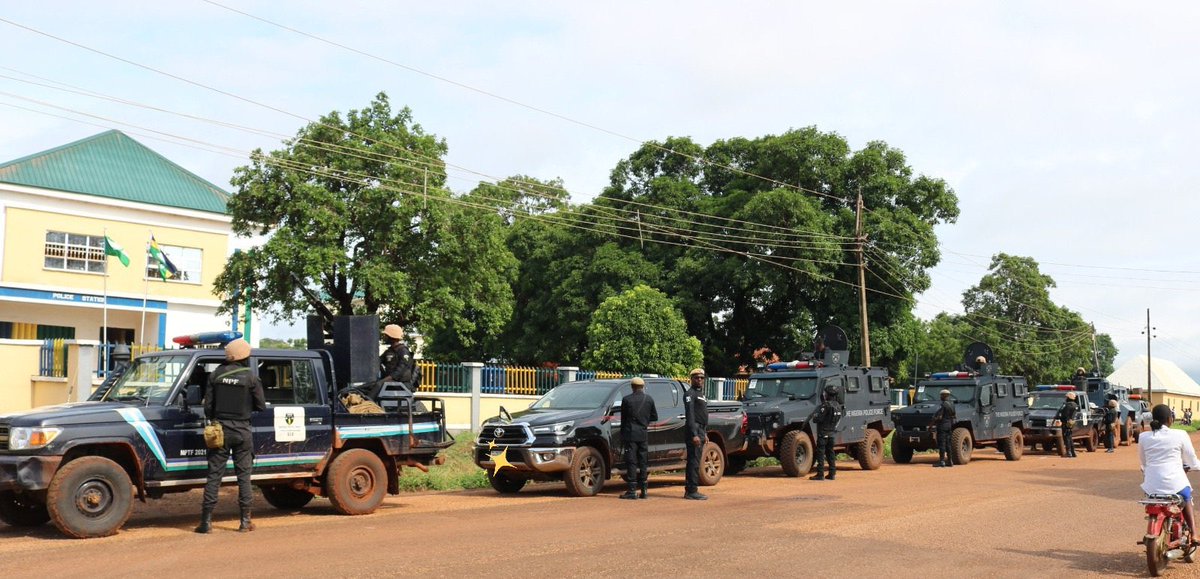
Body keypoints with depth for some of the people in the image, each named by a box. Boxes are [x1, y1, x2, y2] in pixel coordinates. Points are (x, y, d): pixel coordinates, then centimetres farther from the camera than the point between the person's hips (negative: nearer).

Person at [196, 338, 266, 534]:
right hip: (242, 430, -2)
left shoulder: (216, 375, 0)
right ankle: (245, 521, 9)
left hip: (220, 429, 2)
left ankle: (206, 520, 3)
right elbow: (261, 406, -3)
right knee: (244, 475, 6)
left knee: (214, 474, 5)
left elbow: (207, 406, 2)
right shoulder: (250, 378, -8)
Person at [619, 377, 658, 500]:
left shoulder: (627, 400, -7)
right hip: (643, 434, 4)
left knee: (631, 462, -3)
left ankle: (632, 491, -6)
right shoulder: (649, 400, 3)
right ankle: (643, 490, 13)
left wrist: (622, 436, 9)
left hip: (631, 434, -4)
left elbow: (623, 419, 1)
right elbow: (654, 417, 9)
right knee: (642, 462, 11)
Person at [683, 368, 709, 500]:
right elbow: (690, 415, -18)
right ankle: (692, 491, -11)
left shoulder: (701, 394, 21)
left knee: (694, 462, 11)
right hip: (693, 431, -10)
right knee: (694, 462, -11)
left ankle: (690, 490, 15)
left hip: (700, 431, 10)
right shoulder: (690, 394, -9)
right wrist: (694, 435, -23)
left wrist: (705, 434, 22)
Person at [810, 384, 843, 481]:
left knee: (820, 453, -4)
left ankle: (820, 474, -6)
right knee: (830, 453, 14)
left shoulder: (826, 406, -17)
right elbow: (838, 419, 15)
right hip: (832, 433, 8)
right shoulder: (838, 406, 9)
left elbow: (818, 419, -20)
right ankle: (832, 473, 15)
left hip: (823, 433, -8)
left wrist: (814, 416, 0)